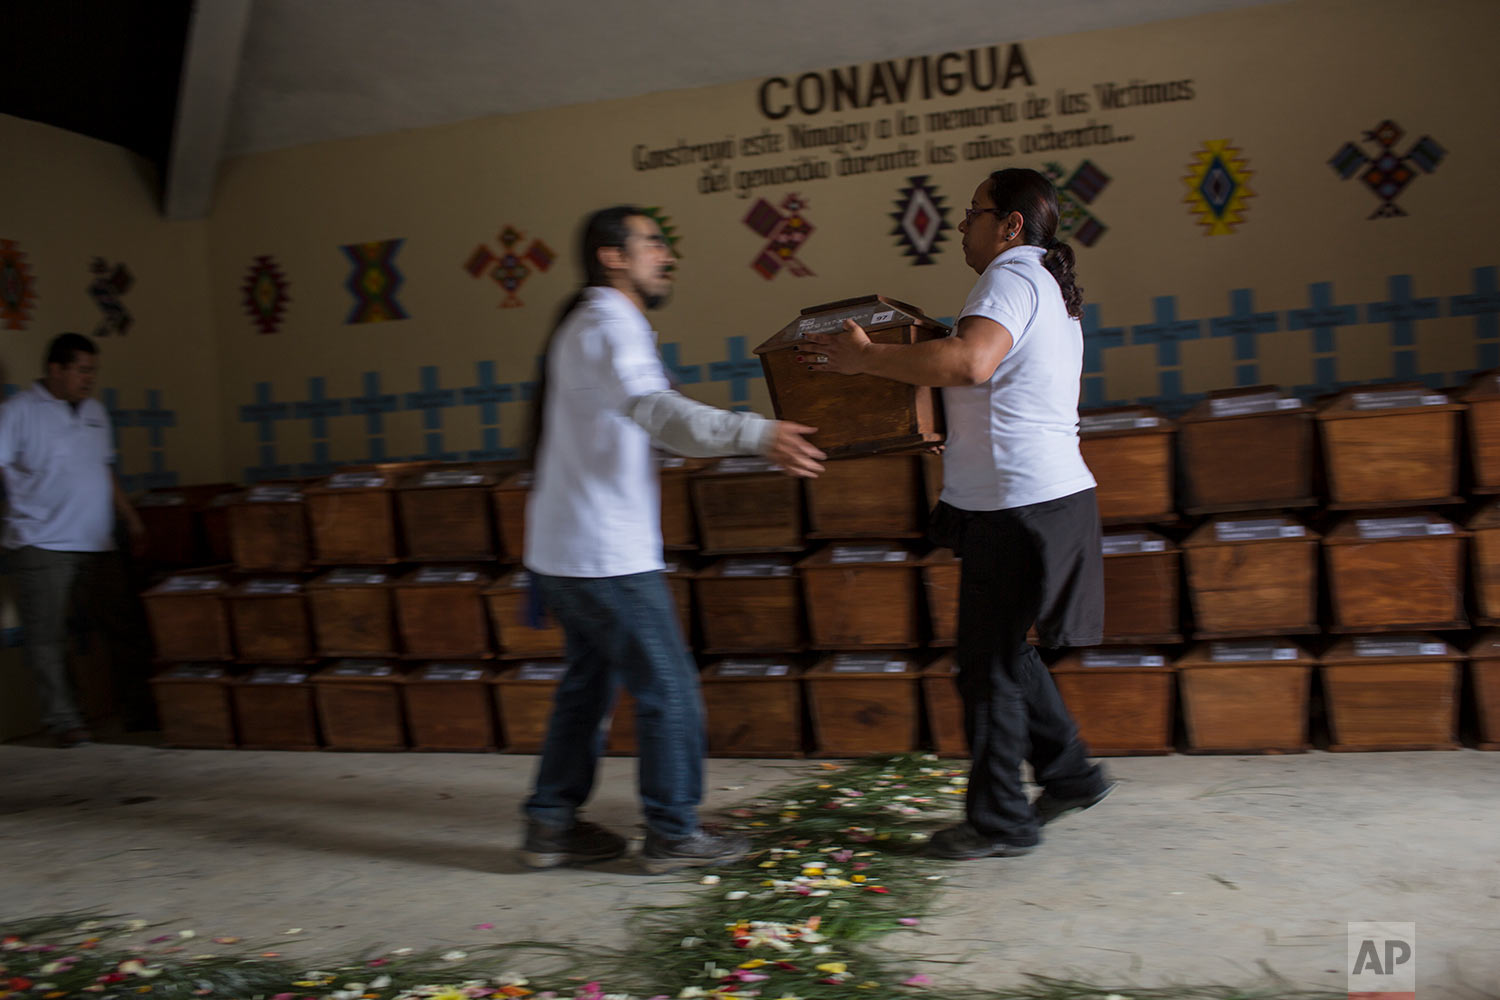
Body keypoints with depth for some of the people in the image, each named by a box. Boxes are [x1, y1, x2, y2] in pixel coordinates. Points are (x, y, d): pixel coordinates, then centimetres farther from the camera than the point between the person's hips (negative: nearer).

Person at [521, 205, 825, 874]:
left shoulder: (588, 324, 19)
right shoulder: (608, 324, -15)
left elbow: (641, 418, 26)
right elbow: (655, 409, -34)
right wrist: (758, 435, -45)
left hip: (564, 552, 11)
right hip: (606, 556, -10)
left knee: (588, 685, 18)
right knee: (669, 691, -1)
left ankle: (550, 827, 25)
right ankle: (673, 836, 10)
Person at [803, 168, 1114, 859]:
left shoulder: (1012, 276, -12)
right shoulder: (1049, 285, 21)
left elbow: (970, 362, -31)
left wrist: (866, 357, -24)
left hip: (1019, 503, -10)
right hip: (1048, 491, 10)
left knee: (989, 664, -1)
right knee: (1004, 650, 20)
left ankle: (999, 821, 9)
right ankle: (1070, 774, 27)